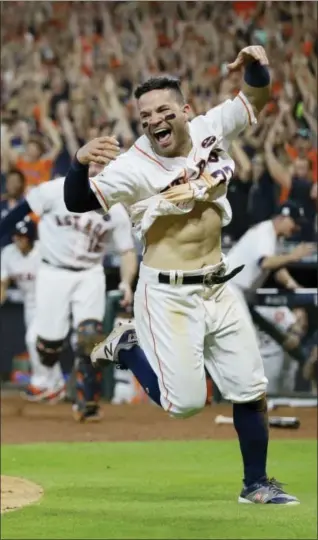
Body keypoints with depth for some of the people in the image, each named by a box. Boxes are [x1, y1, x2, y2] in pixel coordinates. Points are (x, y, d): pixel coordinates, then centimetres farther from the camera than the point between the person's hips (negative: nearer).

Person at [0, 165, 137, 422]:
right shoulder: (58, 190, -11)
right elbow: (22, 210, -3)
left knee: (90, 336, -17)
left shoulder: (116, 210, -5)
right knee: (49, 343, -1)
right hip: (54, 273, -1)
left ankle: (87, 402, -7)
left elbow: (128, 251, -2)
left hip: (89, 276, 1)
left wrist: (127, 282, -18)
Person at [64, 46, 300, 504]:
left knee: (251, 391, 8)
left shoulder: (211, 130, -3)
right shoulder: (134, 165, -17)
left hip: (218, 288, 5)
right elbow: (78, 202, -22)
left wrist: (256, 66, -13)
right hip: (168, 294, -5)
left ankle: (256, 484, 24)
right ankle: (127, 347, 19)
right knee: (185, 402, -7)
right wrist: (79, 163, -42)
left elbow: (255, 99, 9)